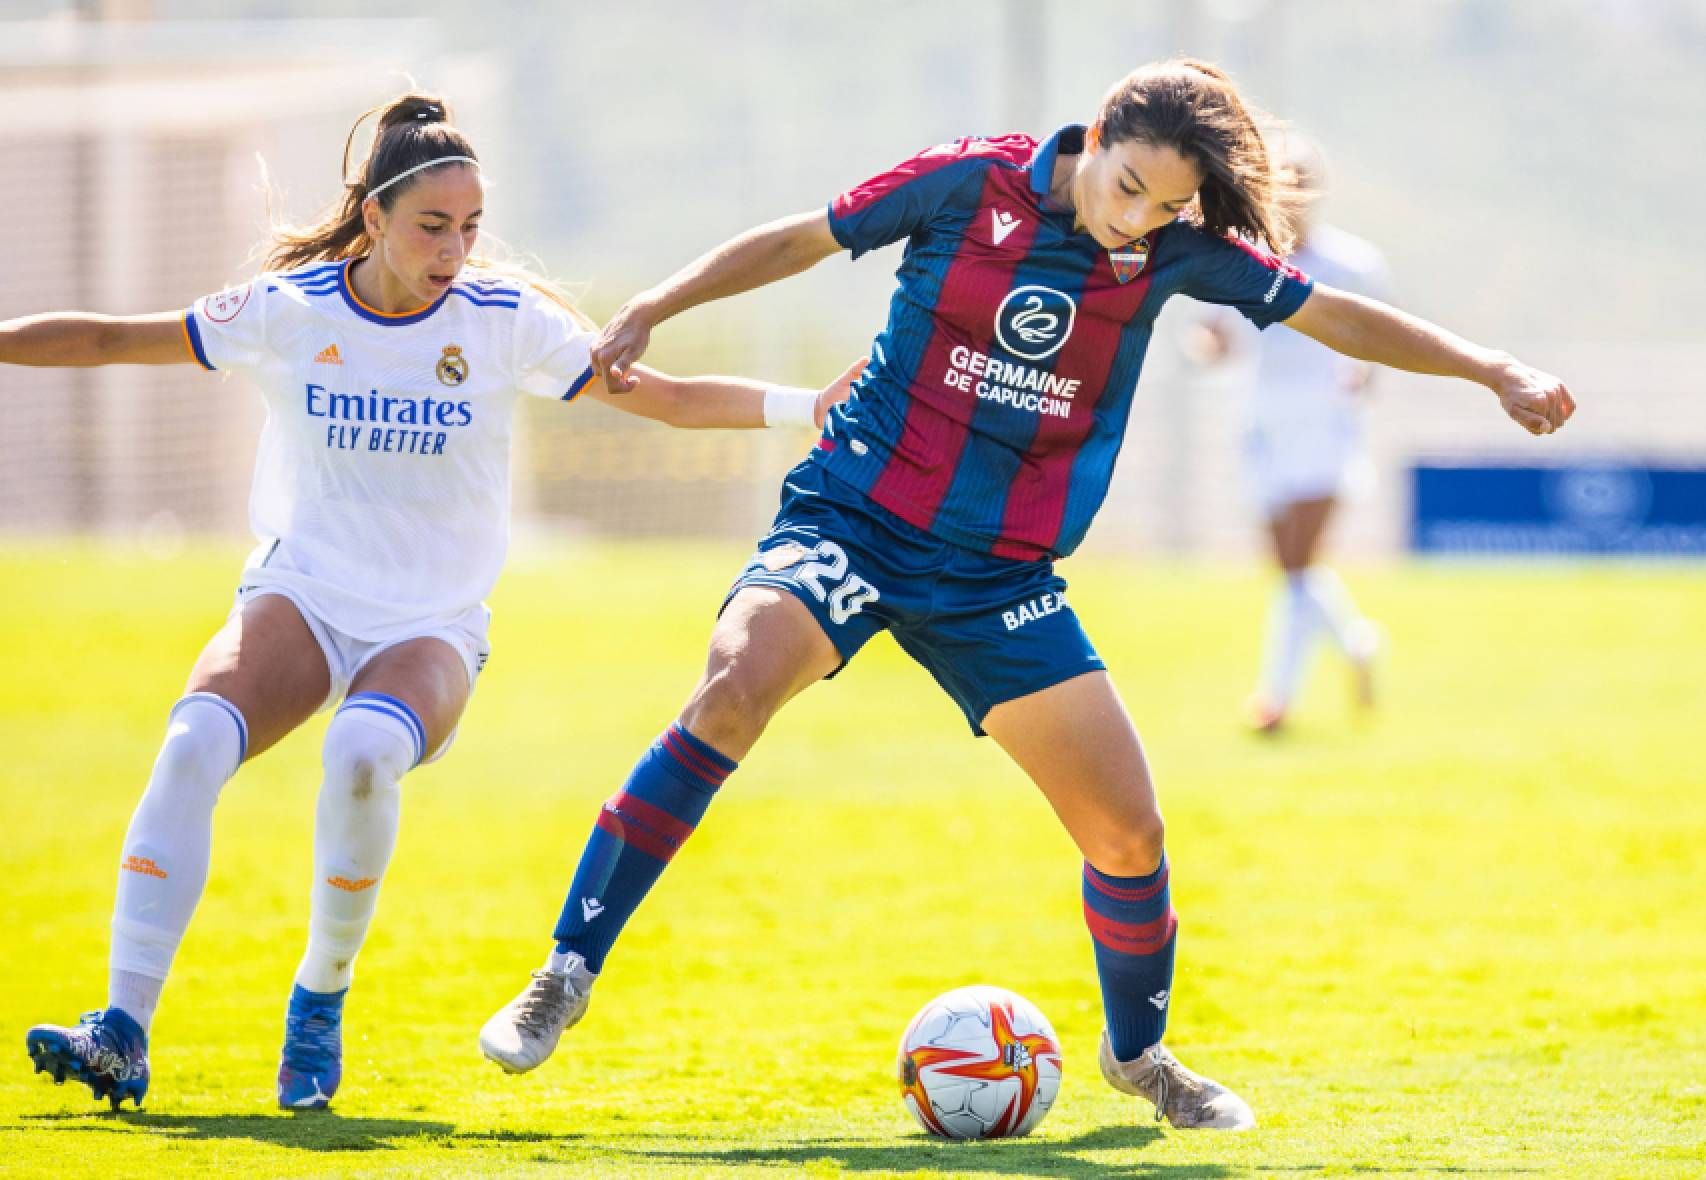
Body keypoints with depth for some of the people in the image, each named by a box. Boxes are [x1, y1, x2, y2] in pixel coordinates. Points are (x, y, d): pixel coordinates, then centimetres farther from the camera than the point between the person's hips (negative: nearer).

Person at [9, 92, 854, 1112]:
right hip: (300, 599, 1)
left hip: (432, 629, -1)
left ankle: (320, 1006, -12)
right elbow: (112, 340, 4)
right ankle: (123, 1037, -27)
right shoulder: (290, 309, -5)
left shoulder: (507, 319, -6)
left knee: (365, 754, -34)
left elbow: (667, 397, -3)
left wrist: (808, 406, -13)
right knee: (196, 743, -29)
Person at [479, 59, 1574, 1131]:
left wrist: (1496, 371, 2)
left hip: (1002, 578, 3)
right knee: (735, 690, -31)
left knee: (1129, 830, -1)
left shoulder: (1175, 246, -2)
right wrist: (652, 311, -1)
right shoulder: (976, 183, -9)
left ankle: (1141, 1053, 30)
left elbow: (1331, 314, 6)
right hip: (854, 518, -3)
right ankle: (566, 978, -22)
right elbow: (801, 239, 2)